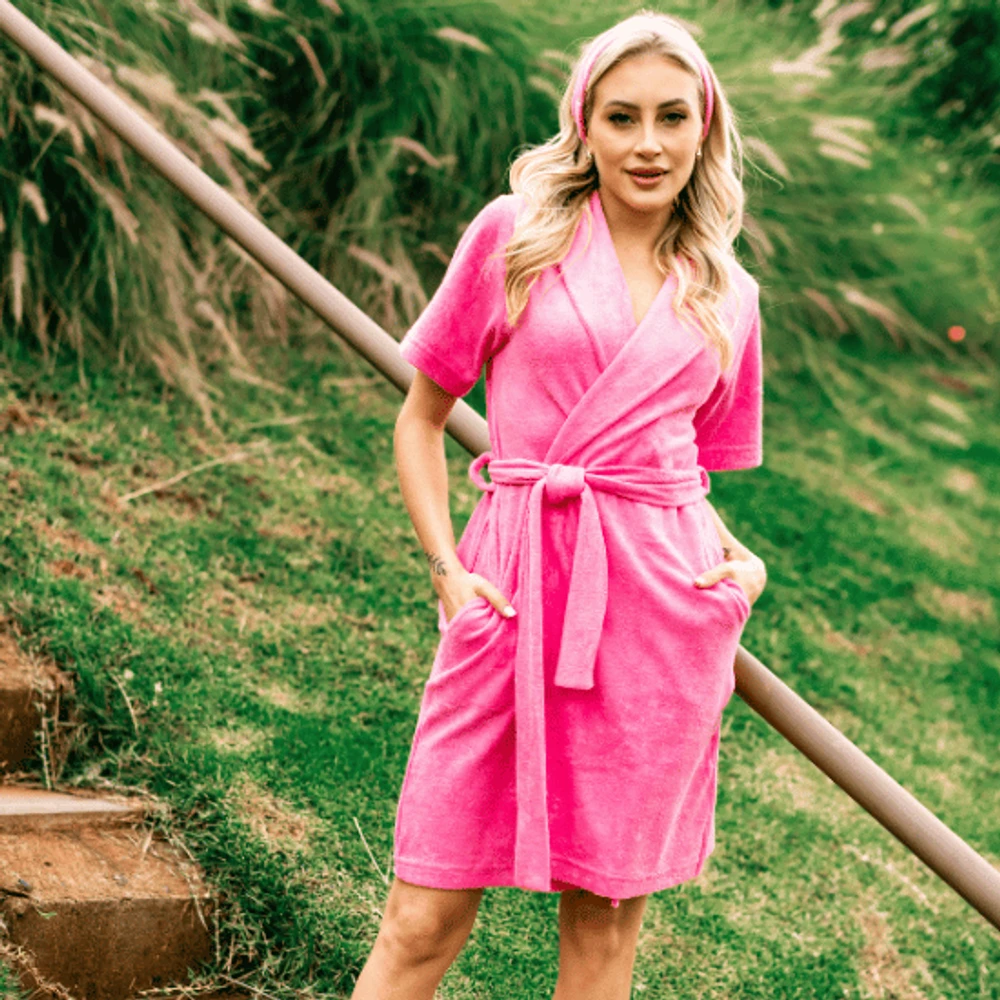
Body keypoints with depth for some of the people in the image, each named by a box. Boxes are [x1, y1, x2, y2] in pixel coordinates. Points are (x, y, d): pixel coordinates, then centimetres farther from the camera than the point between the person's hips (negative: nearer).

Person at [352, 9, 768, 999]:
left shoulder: (728, 296, 12)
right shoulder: (514, 234, 4)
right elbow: (419, 419, 9)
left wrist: (738, 558, 1)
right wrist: (449, 571, -3)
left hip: (663, 595, 2)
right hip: (514, 584, -2)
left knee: (605, 912, 7)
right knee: (425, 919, -3)